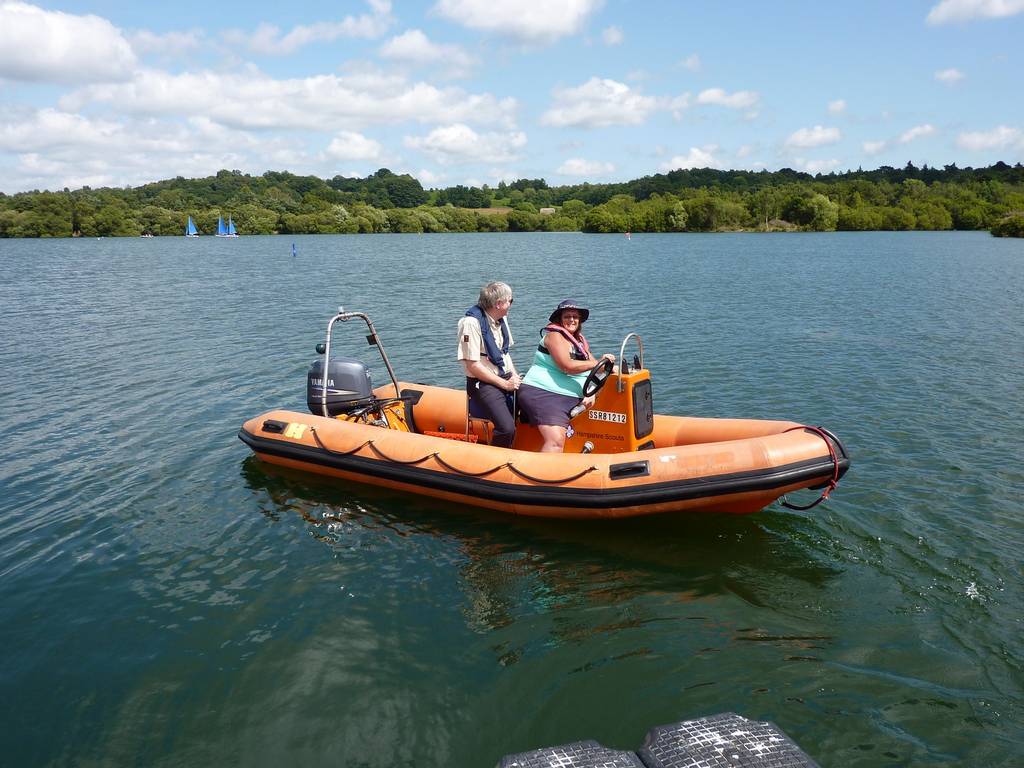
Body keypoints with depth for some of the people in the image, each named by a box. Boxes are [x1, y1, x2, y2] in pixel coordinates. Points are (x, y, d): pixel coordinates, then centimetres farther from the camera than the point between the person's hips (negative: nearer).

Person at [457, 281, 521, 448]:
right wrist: (505, 384, -14)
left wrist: (514, 376, 4)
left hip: (506, 379, 8)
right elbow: (473, 366, -18)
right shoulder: (471, 323, -16)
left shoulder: (501, 319, 10)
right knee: (507, 428, -26)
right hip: (483, 384, -8)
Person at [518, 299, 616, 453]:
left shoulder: (580, 340, 21)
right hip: (541, 393, -9)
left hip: (570, 399, 9)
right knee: (556, 442, -24)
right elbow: (567, 366, -17)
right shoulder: (554, 335, -4)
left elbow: (591, 369, 15)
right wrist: (598, 363, -12)